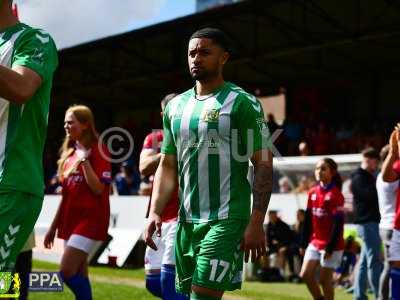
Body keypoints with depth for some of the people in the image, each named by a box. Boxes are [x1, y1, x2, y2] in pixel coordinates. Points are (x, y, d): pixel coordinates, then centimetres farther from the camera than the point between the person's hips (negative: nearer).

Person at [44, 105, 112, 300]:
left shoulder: (97, 151, -7)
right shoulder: (69, 153, 15)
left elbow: (98, 189, -16)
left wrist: (84, 160, -21)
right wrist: (54, 226, 17)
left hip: (90, 221, -8)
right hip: (70, 221, 8)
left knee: (67, 272, -16)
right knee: (78, 276, 6)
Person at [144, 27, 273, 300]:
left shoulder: (242, 103, -5)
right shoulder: (176, 106, 13)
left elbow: (264, 164, -8)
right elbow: (167, 167, 16)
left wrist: (256, 223, -16)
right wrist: (155, 213, 2)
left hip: (226, 220, -7)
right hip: (187, 221, 7)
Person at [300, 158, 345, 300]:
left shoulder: (335, 195, -13)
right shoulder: (313, 193, 7)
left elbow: (338, 223, -16)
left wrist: (330, 248, -18)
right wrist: (303, 243, 11)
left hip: (331, 245, -6)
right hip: (315, 242, 6)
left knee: (325, 279, -2)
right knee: (305, 274, 1)